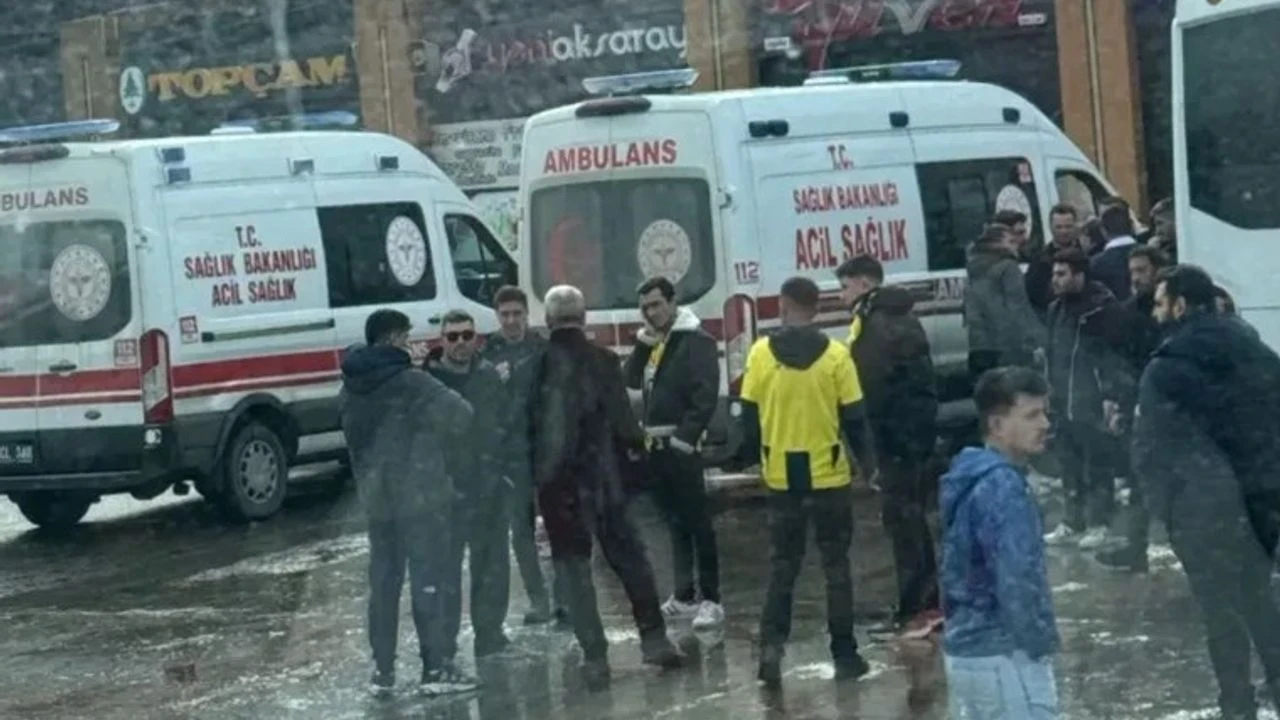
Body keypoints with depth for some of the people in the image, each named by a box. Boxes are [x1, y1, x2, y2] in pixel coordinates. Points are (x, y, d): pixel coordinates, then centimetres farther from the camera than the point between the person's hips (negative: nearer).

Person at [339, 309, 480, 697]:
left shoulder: (352, 386, 8)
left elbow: (354, 436, 12)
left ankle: (383, 670, 12)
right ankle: (436, 668, -2)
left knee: (383, 582, 10)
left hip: (375, 495, 7)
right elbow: (460, 415, -11)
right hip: (419, 494, -6)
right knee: (427, 580, -2)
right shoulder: (411, 382, -14)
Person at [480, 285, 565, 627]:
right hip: (510, 454, 2)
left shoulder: (544, 351, 0)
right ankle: (539, 601, 14)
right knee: (521, 531, 5)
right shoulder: (488, 355, 4)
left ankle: (565, 598, 7)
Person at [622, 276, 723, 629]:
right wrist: (642, 345, -3)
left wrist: (685, 438, -21)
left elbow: (706, 395, -16)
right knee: (676, 523, 13)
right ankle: (684, 596, 19)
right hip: (656, 445, 8)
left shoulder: (696, 341, -9)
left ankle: (710, 600, -6)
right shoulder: (652, 341, 16)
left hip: (681, 445, -8)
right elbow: (632, 381, 10)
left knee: (697, 522, -7)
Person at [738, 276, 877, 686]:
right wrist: (867, 464, 10)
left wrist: (755, 459, 16)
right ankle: (844, 655, 11)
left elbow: (750, 417, 1)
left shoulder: (760, 354, -4)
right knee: (836, 566, 9)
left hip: (782, 477, 1)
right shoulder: (835, 355, -8)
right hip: (829, 475, -1)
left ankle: (772, 643, -3)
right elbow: (854, 418, -4)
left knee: (782, 566, 12)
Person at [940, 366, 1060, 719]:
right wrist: (1041, 643, -12)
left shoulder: (970, 476, 10)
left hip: (965, 646, 10)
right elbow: (1018, 580, -25)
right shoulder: (1003, 487, -20)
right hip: (1003, 654, -10)